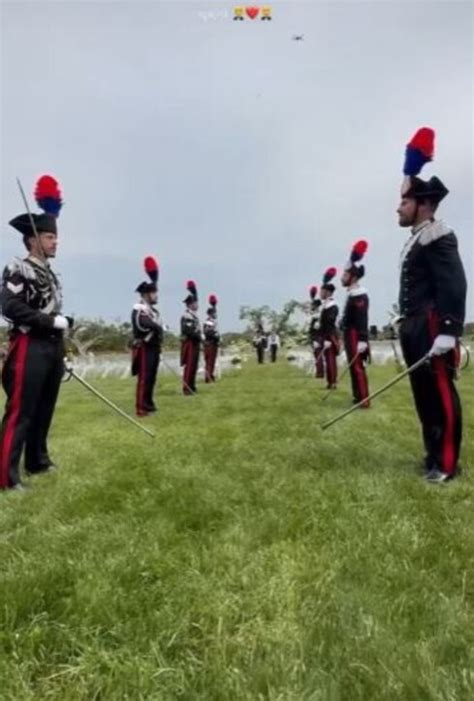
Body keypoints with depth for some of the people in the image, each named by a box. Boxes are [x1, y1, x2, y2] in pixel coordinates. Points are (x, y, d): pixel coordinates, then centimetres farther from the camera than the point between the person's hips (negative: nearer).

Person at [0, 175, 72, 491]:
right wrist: (53, 321, -19)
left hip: (52, 348, 8)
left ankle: (38, 461, 27)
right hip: (30, 349, -8)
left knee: (44, 410, 14)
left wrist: (62, 343, 17)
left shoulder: (51, 274, 18)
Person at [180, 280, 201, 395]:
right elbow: (188, 331, -23)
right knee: (189, 366, -8)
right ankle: (187, 388, -5)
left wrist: (199, 338, 6)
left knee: (194, 366, 12)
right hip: (190, 344, -10)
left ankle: (191, 387, 19)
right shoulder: (186, 316, -14)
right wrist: (198, 336, -15)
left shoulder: (194, 316, 17)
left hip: (195, 344, 10)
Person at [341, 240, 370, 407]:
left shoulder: (359, 295, -14)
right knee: (353, 366, 14)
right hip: (350, 336, 10)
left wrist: (362, 340, -27)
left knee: (358, 367, -10)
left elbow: (362, 319, -22)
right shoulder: (352, 294, 16)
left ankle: (364, 400, -8)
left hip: (355, 337, -10)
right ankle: (358, 396, 23)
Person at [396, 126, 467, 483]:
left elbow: (454, 286, -18)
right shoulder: (417, 239, 20)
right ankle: (434, 455, 22)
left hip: (433, 328, -10)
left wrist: (448, 331, -25)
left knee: (442, 393, -3)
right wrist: (408, 327, 19)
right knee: (424, 394, 12)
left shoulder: (438, 236, -8)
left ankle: (447, 463, 5)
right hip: (415, 329, 10)